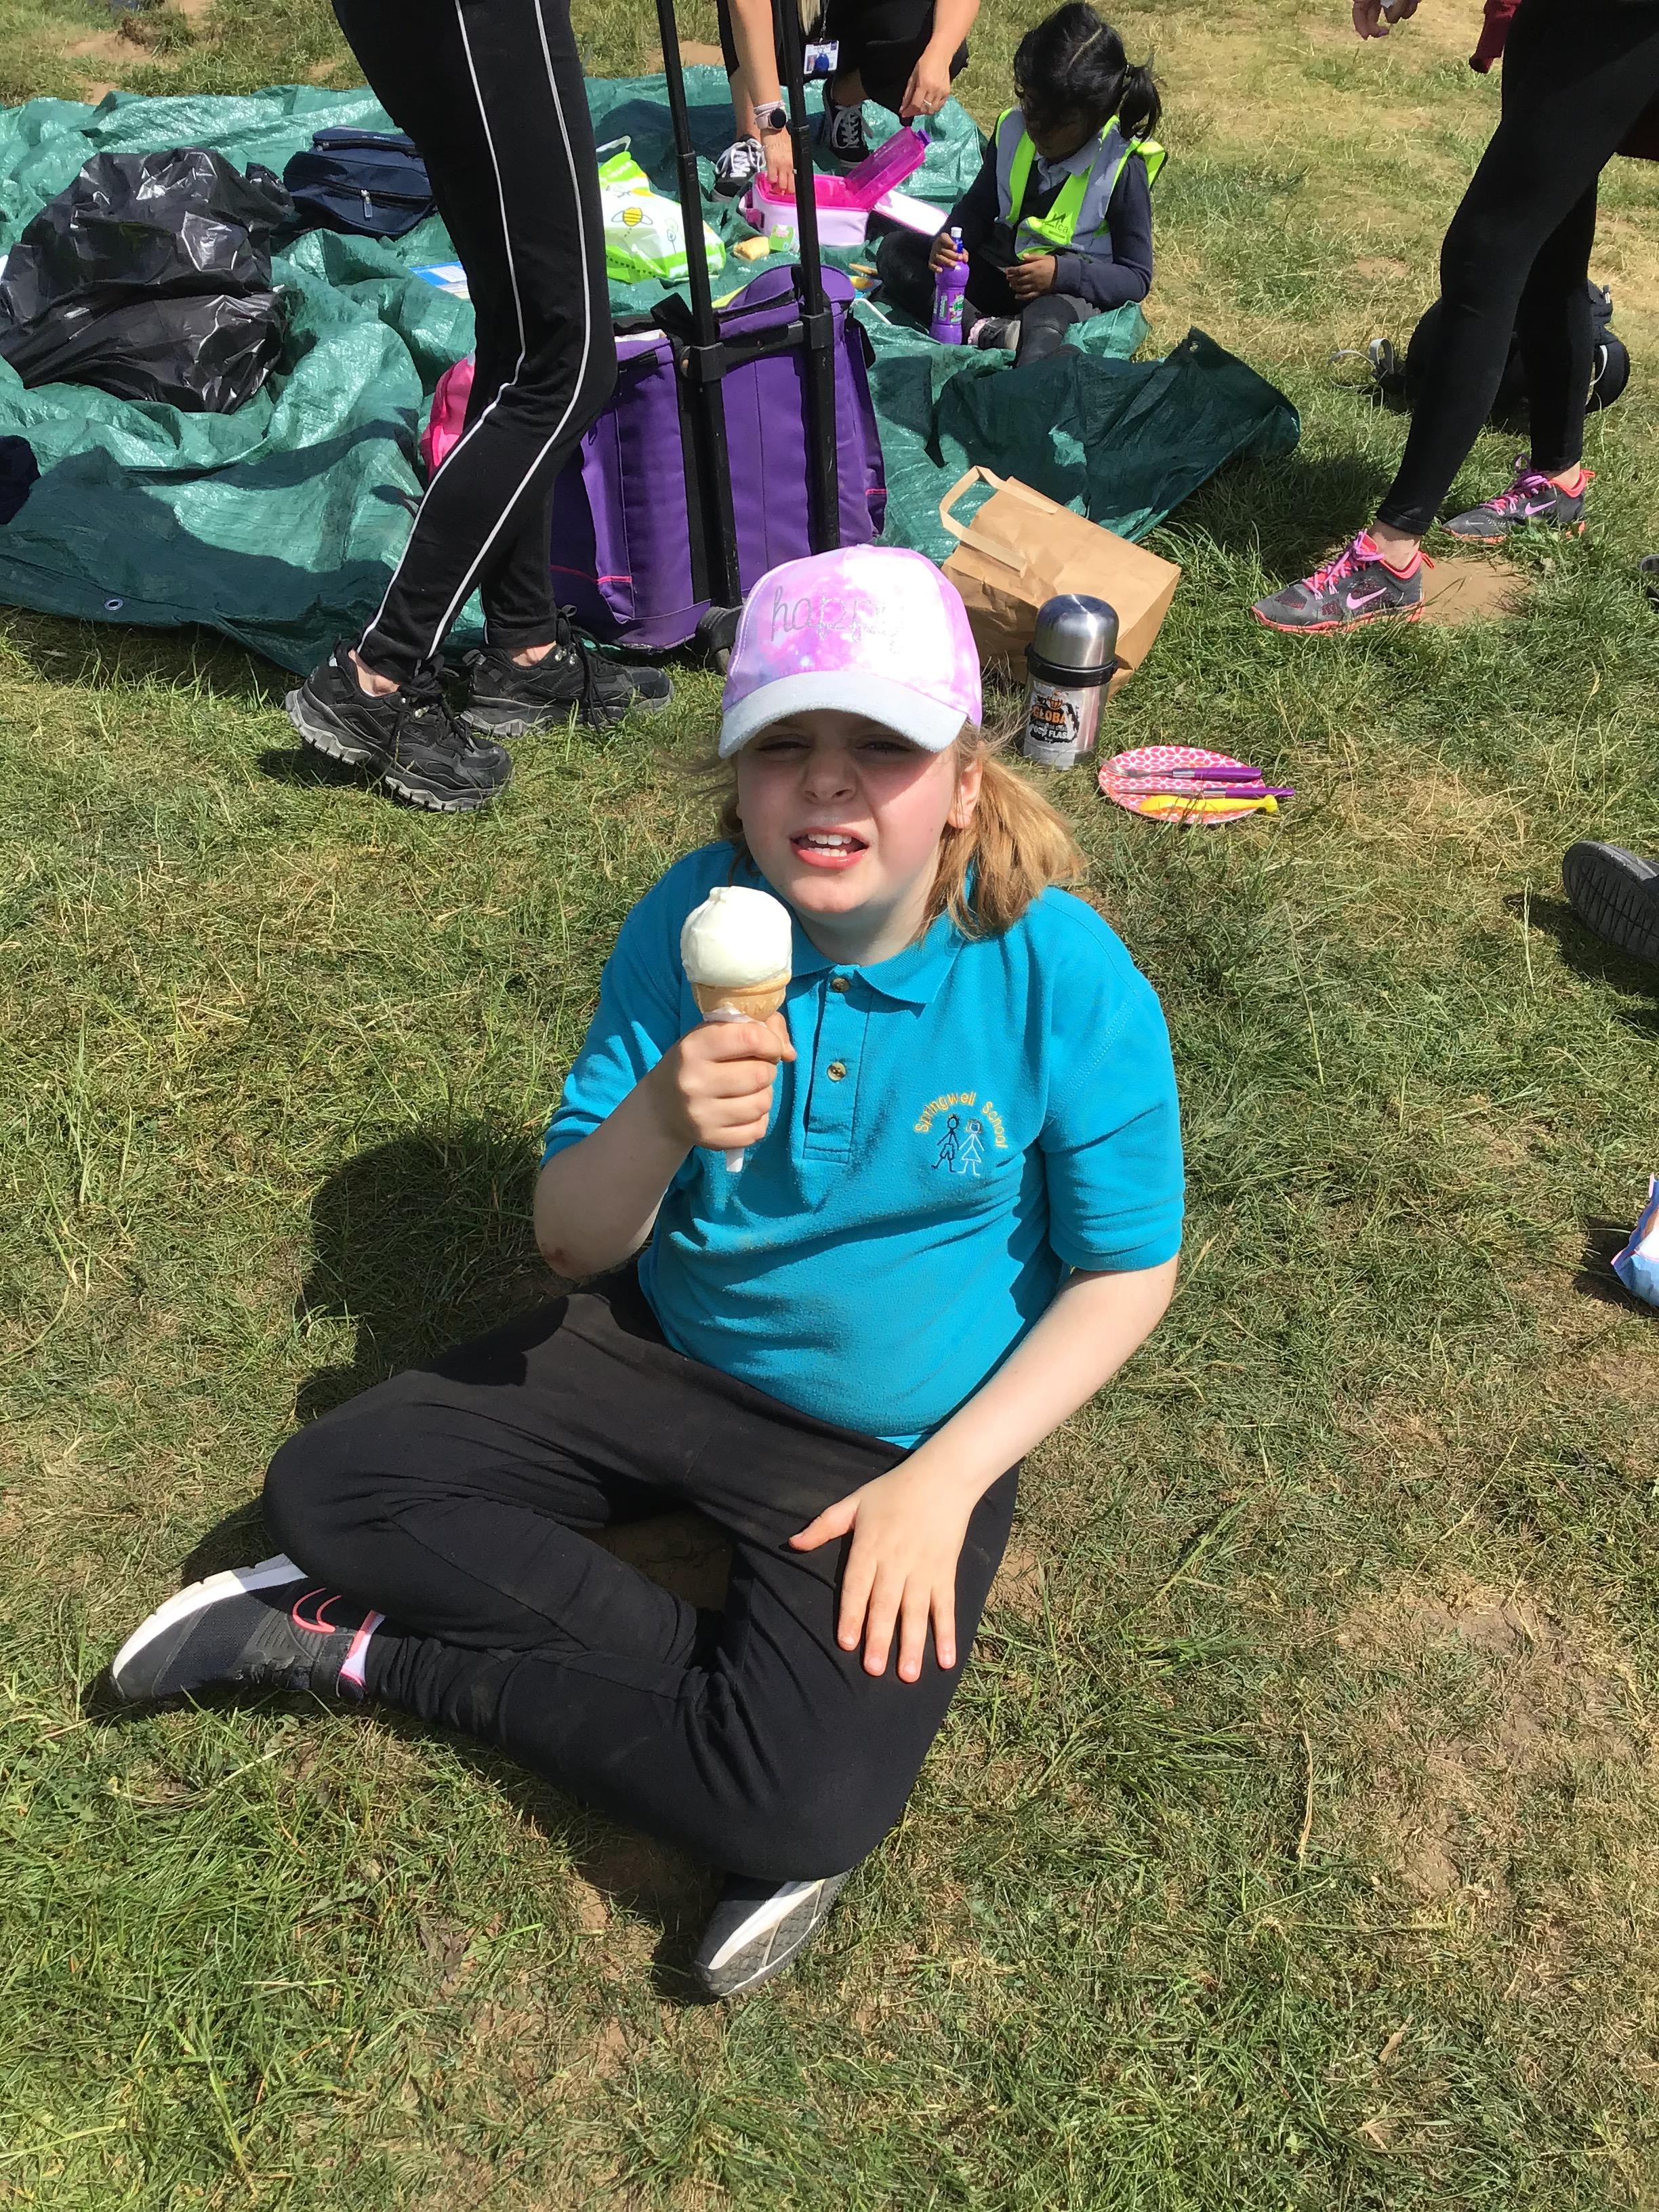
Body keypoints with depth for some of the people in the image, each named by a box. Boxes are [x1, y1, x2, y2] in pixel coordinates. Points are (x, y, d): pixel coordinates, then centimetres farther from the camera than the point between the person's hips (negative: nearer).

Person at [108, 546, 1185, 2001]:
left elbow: (1128, 1270, -9)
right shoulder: (693, 923, -13)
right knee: (324, 1489, -8)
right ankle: (729, 1667, -7)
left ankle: (385, 1645, -4)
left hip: (901, 1440, -2)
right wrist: (660, 1120, -34)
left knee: (812, 1815, -22)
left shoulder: (1063, 977, -20)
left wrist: (947, 1479, -17)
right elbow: (573, 1240, -11)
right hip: (666, 1353, 3)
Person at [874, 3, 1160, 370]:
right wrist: (950, 241, -12)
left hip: (1067, 288, -6)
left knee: (1051, 317, -41)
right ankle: (984, 329, -31)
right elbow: (978, 206, 13)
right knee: (895, 249, -11)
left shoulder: (1123, 168, -14)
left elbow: (1136, 278, -10)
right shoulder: (1014, 130, -1)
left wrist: (1062, 273, -26)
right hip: (998, 271, 6)